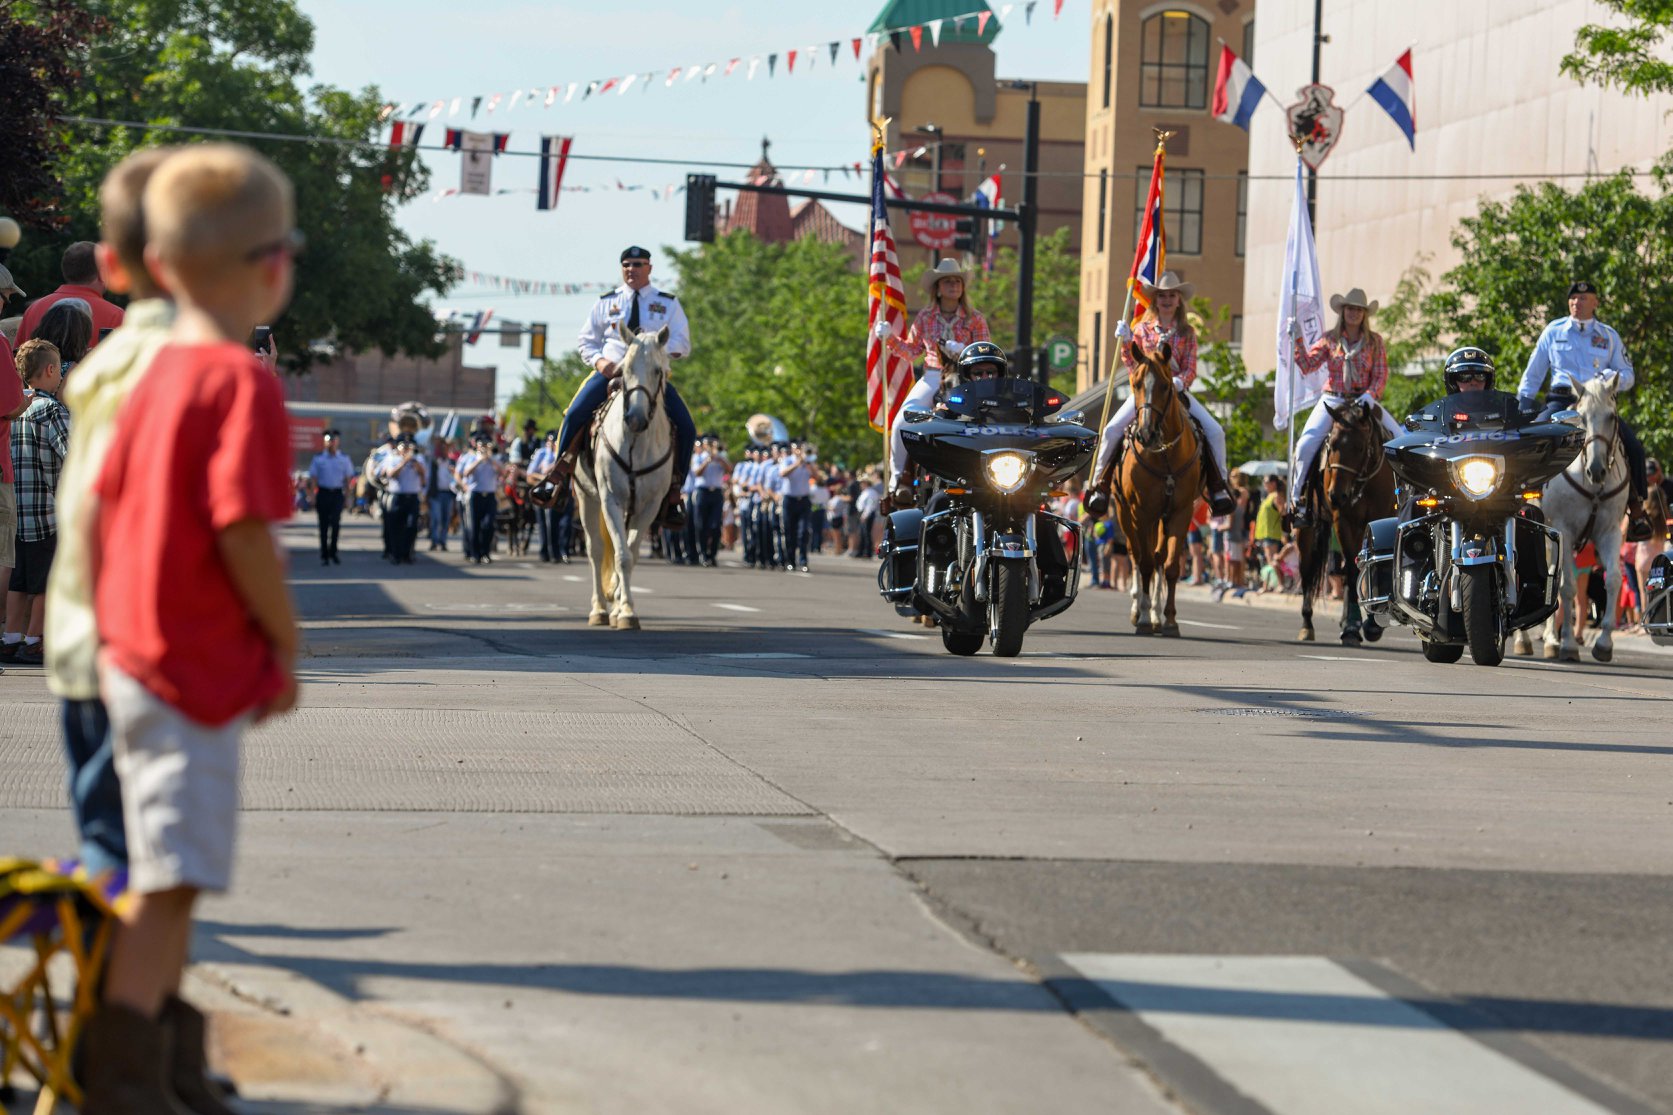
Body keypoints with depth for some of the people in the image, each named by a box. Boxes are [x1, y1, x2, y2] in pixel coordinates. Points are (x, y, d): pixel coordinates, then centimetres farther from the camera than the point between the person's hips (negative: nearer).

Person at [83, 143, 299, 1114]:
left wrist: (111, 632, 20)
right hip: (204, 670, -9)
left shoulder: (156, 375, 7)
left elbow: (103, 506, 12)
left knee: (168, 877, 21)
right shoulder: (243, 381, -18)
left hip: (137, 658, 9)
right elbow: (242, 528, -23)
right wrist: (286, 641, -10)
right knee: (173, 880, -4)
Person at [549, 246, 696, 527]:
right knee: (574, 414, -23)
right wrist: (599, 360, -5)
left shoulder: (668, 304, 12)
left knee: (686, 428, -19)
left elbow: (682, 345, 4)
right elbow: (587, 342, 18)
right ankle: (559, 475, -5)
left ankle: (674, 493, -8)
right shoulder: (606, 303, 15)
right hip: (610, 371, 0)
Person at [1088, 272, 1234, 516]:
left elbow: (1190, 369, 2)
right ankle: (1100, 484, -8)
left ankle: (1218, 486, -6)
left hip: (1178, 391, 0)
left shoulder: (1187, 333, 7)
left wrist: (1180, 381, -20)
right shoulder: (1143, 329, 7)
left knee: (1215, 431, -18)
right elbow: (1132, 365, 6)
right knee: (1112, 430, -21)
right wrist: (1125, 342, -10)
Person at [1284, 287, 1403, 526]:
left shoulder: (1374, 341, 6)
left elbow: (1381, 374, 0)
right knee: (1306, 444, -22)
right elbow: (1307, 366, 0)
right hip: (1333, 401, -1)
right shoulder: (1329, 340, 7)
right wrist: (1297, 339, -9)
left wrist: (1371, 394, -18)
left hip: (1364, 400, 1)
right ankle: (1297, 499, -10)